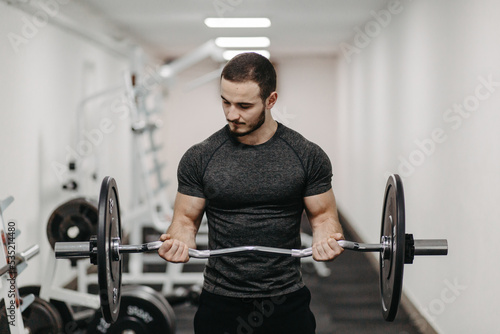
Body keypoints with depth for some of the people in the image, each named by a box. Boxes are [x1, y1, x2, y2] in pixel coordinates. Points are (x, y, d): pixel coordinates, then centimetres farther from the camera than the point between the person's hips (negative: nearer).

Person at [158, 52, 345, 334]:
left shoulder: (308, 156, -3)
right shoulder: (200, 158, -2)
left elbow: (323, 215, 3)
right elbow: (186, 218, 3)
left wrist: (327, 239, -19)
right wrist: (179, 241, -18)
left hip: (287, 302, 0)